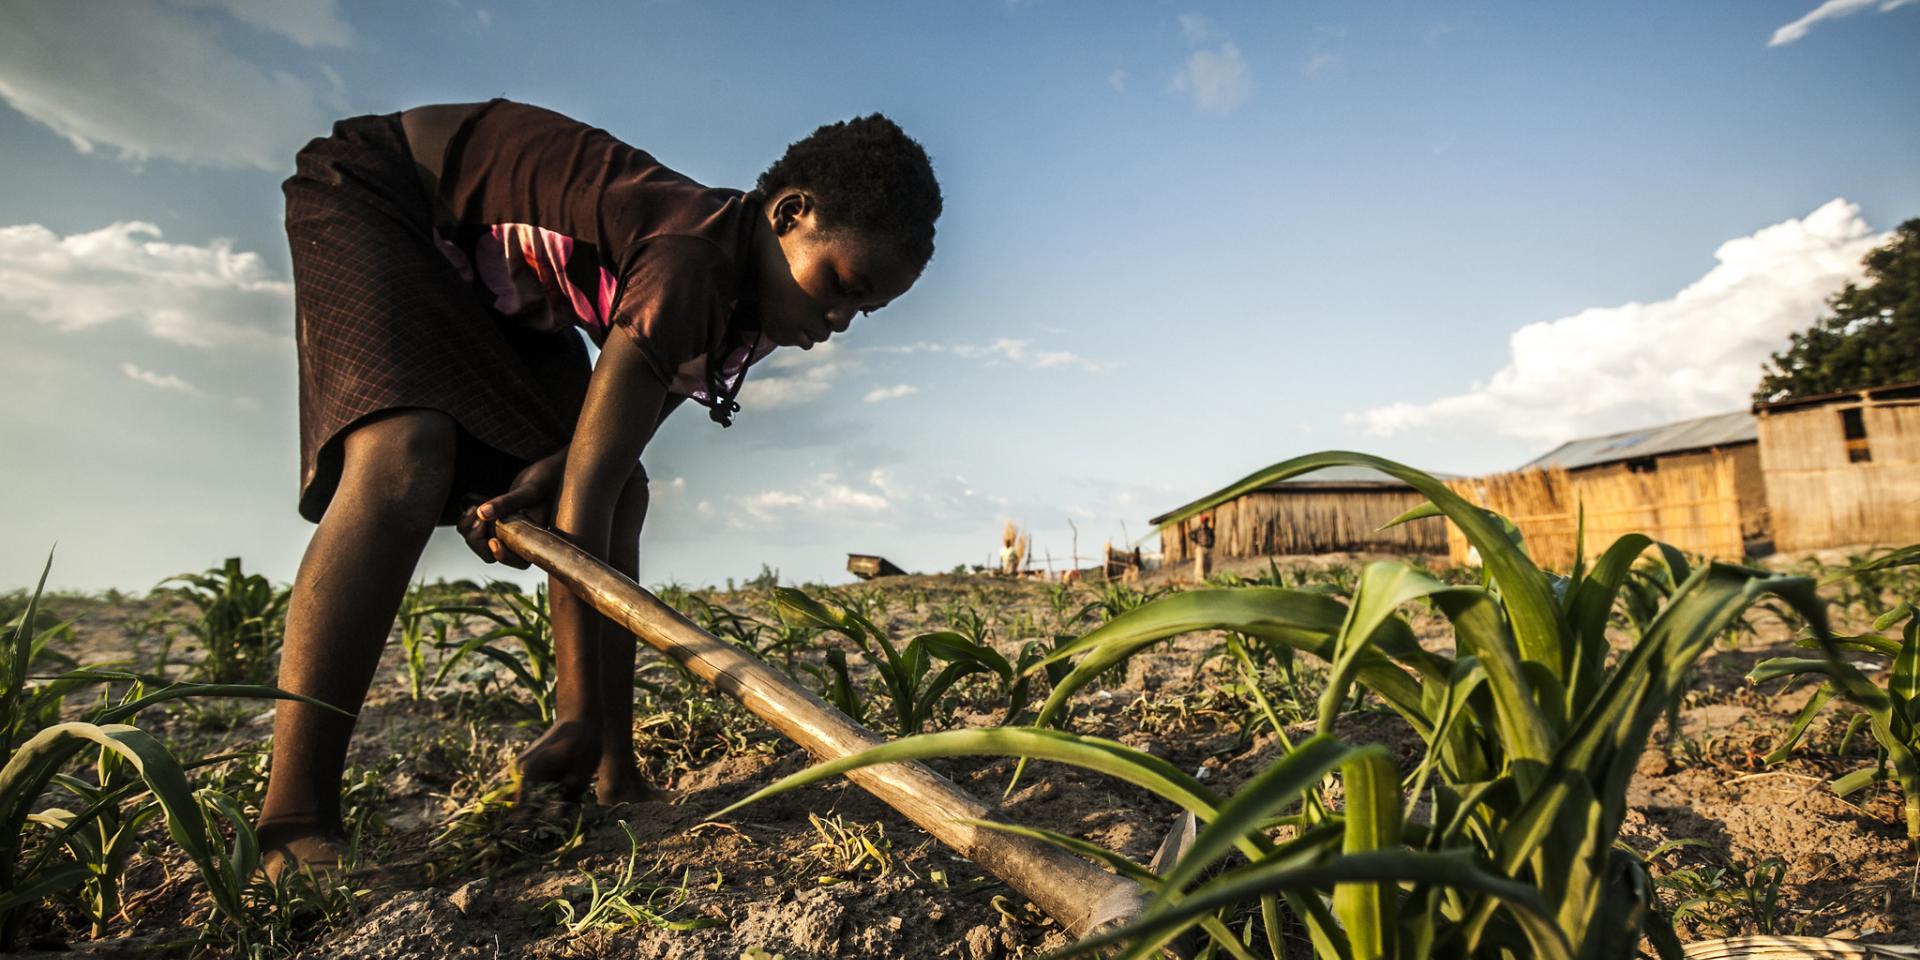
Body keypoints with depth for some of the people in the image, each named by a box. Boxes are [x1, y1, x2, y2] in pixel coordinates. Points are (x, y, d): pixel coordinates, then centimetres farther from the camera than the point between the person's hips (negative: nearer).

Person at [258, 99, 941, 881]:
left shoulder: (745, 300, -9)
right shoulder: (693, 262, -36)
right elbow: (585, 489, -38)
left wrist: (541, 475, -26)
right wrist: (580, 715, -35)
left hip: (495, 284, 8)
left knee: (623, 494, -5)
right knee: (405, 463, -32)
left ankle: (614, 779, 0)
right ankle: (293, 826, -25)